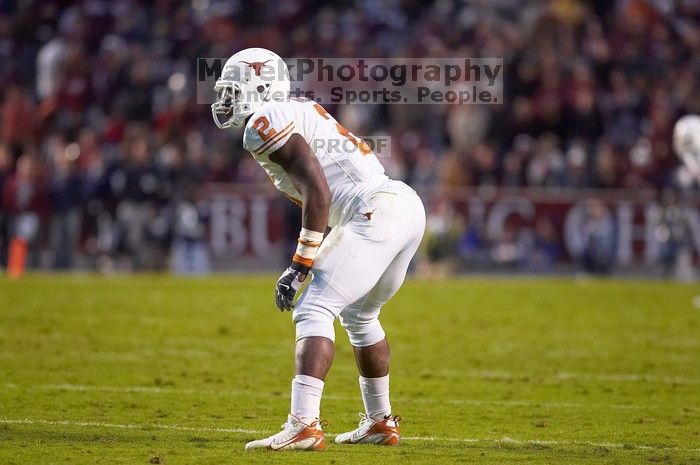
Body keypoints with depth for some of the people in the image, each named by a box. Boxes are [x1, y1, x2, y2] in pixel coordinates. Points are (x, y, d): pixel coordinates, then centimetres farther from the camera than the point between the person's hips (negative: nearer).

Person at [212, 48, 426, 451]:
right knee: (358, 315, 26)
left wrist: (301, 265, -13)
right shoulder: (298, 113, 23)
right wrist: (306, 263, 23)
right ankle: (380, 423, 35)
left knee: (314, 312, -11)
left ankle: (304, 426, -22)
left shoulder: (266, 123, -7)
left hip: (375, 216, -10)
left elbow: (319, 194, -16)